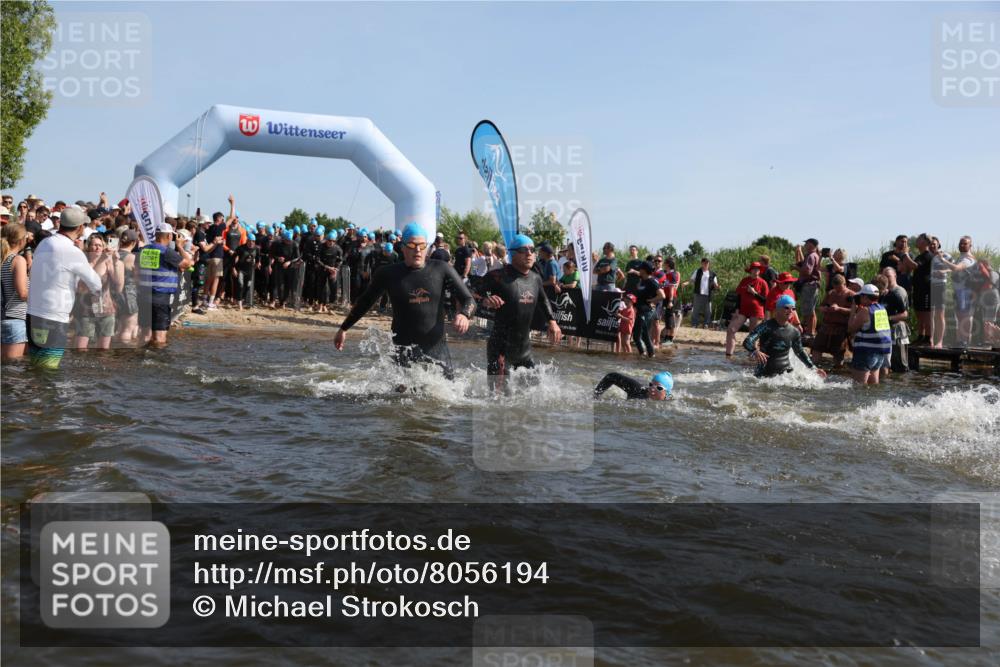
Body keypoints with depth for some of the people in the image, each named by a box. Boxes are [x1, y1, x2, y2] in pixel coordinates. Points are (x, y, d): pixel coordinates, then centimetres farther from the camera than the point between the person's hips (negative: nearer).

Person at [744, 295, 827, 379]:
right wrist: (755, 351, -43)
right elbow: (747, 341, -22)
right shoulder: (766, 327, -10)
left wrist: (813, 368, 18)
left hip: (785, 371, 4)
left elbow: (799, 352, 22)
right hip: (765, 374, -4)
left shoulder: (794, 332, 6)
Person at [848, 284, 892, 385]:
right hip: (882, 350, 8)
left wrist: (853, 310, -2)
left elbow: (851, 328, -8)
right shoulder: (882, 309, 10)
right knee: (873, 382, 18)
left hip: (867, 350, -8)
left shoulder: (864, 311, -14)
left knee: (860, 383, -6)